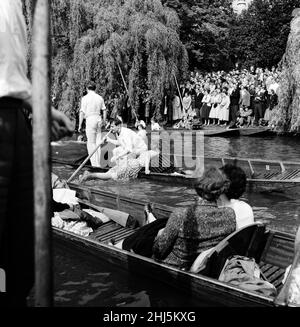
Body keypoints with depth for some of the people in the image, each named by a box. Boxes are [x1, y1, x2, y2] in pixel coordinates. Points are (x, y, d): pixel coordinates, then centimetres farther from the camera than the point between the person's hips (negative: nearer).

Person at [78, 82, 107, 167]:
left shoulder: (85, 98, -5)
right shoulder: (100, 97, 8)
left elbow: (82, 112, -7)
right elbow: (104, 110, 13)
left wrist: (80, 125, -1)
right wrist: (104, 121, 29)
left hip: (90, 120, -5)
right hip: (98, 119, 5)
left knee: (91, 143, 0)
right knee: (98, 142, 9)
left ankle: (94, 163, -6)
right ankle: (98, 164, 13)